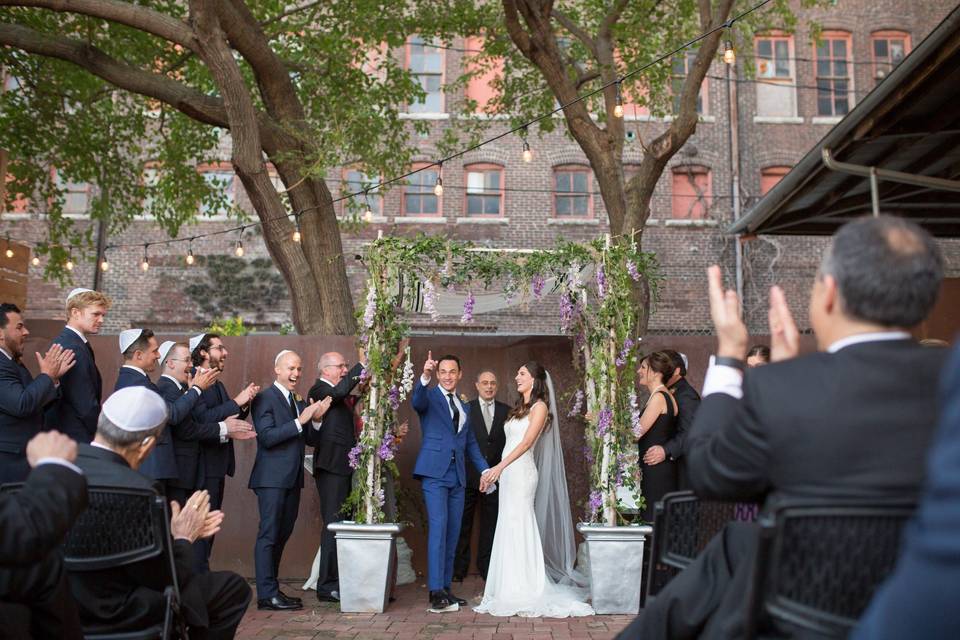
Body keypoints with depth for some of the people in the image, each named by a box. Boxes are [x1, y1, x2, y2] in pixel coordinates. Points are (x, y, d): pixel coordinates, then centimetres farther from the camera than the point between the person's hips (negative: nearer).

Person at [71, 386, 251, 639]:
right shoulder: (134, 488, -29)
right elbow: (162, 579, -20)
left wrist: (172, 533, 8)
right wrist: (183, 538, -2)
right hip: (114, 611, -8)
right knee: (234, 588, 4)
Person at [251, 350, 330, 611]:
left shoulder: (300, 402, 16)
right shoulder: (265, 399, -8)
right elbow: (267, 437, -18)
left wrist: (316, 419, -4)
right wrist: (300, 421, -22)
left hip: (292, 479, 8)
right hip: (272, 478, -8)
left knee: (282, 535, 13)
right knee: (269, 534, -5)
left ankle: (270, 587, 22)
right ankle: (267, 594, -2)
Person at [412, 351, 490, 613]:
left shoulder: (464, 407, 20)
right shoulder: (430, 397, 2)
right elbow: (416, 400, -23)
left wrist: (485, 469, 11)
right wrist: (424, 376, -42)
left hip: (457, 475, 6)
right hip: (434, 473, -6)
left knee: (452, 533, 7)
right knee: (438, 528, -15)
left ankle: (445, 589, 14)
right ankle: (436, 592, -15)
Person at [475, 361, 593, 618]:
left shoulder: (539, 407, -4)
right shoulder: (520, 408, 20)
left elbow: (526, 442, -13)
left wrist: (499, 467, -19)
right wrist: (492, 472, 16)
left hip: (521, 472, -8)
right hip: (508, 472, 8)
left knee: (518, 528, -7)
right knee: (510, 528, 8)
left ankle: (523, 595, -1)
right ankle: (514, 590, 13)